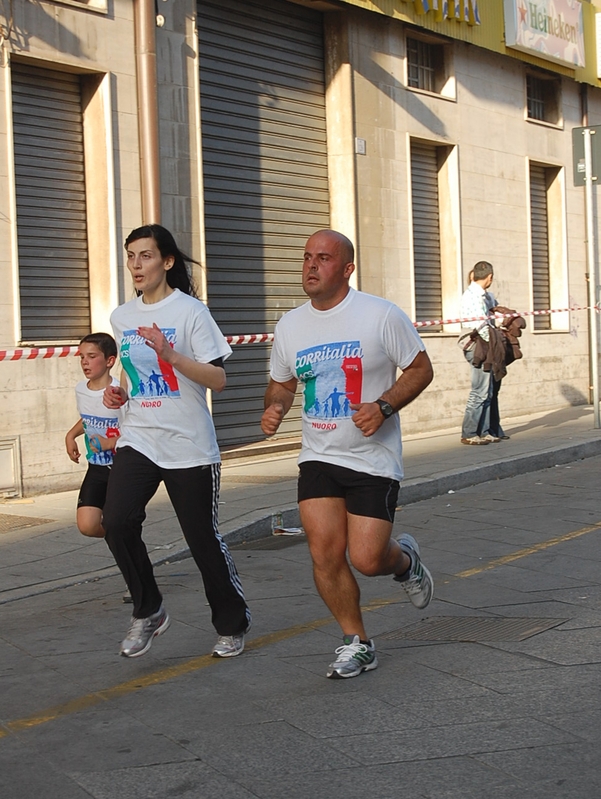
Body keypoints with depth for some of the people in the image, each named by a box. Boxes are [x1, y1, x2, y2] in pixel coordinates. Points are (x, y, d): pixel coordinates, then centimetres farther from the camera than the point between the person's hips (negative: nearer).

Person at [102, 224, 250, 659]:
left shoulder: (191, 311, -7)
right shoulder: (122, 317, 11)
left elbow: (218, 379, -12)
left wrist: (170, 354, -24)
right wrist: (119, 392, 6)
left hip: (190, 447, -4)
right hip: (137, 440, 5)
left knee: (204, 538, 3)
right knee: (117, 522, -16)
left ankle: (232, 626, 24)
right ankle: (148, 611, 5)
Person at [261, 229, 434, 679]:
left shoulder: (381, 315, -9)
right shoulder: (290, 325, 5)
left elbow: (421, 369, -3)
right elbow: (282, 383, 19)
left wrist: (384, 406, -18)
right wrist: (274, 408, -4)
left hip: (375, 459, -4)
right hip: (319, 457, 4)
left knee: (367, 559, -8)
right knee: (324, 553, -6)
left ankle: (405, 559, 30)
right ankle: (357, 643, 14)